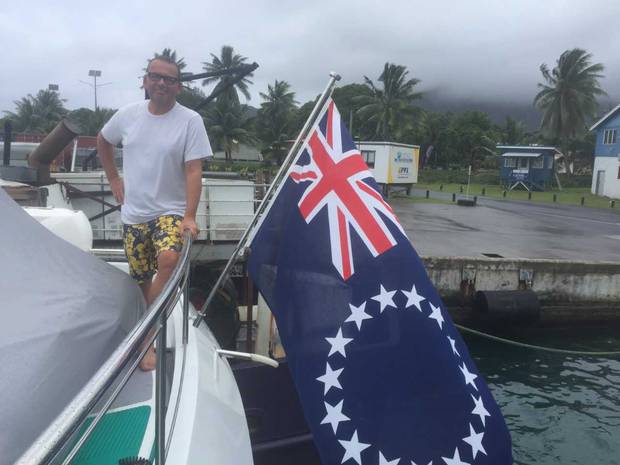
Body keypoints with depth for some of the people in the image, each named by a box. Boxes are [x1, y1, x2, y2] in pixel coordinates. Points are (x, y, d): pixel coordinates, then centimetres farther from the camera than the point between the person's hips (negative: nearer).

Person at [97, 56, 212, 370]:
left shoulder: (190, 120, -9)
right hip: (133, 213, 4)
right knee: (141, 279, 12)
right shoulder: (128, 114, 3)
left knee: (169, 259, -30)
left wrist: (190, 216, -24)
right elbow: (103, 141, 22)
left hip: (170, 211, -4)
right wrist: (113, 179, 13)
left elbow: (194, 172, -15)